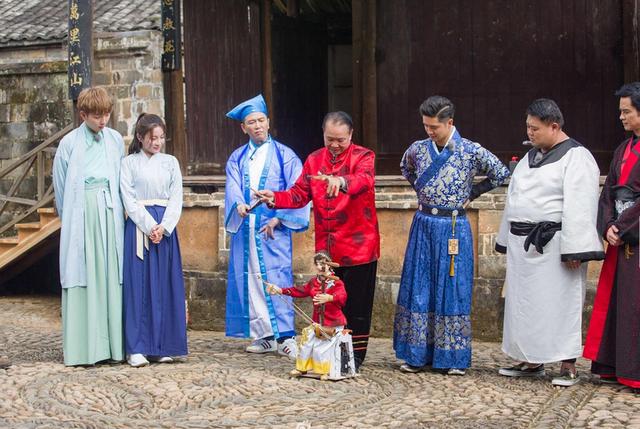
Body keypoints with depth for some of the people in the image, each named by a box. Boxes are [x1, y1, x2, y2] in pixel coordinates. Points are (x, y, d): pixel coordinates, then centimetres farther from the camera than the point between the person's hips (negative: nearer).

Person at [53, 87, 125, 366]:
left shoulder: (115, 139, 10)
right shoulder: (69, 143, 1)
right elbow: (61, 186, 8)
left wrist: (117, 210, 13)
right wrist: (68, 218, 11)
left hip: (110, 213, 3)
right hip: (81, 212, -3)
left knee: (112, 276, 0)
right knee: (82, 279, -4)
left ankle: (114, 345, 5)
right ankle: (82, 349, -1)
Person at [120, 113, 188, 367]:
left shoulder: (170, 162, 11)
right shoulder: (129, 163, 3)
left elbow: (176, 198, 5)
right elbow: (129, 200, -4)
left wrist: (164, 227, -10)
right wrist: (149, 227, -14)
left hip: (165, 228, 3)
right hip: (138, 227, -3)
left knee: (164, 284, 2)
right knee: (139, 284, -5)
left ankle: (162, 346, 7)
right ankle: (137, 348, -3)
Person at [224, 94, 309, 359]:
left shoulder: (284, 155, 4)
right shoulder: (237, 158, 13)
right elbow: (233, 187, -2)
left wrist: (278, 218, -15)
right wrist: (239, 205, -24)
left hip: (274, 228, -4)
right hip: (245, 228, 4)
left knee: (276, 279, -10)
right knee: (250, 279, 4)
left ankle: (284, 336, -7)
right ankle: (264, 336, 11)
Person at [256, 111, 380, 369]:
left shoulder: (363, 157, -6)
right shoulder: (314, 160, 9)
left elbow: (365, 180, -29)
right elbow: (300, 194, 2)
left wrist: (341, 181, -50)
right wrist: (275, 198, -17)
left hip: (358, 246, -4)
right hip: (326, 246, 4)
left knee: (356, 304, 3)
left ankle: (356, 355, 15)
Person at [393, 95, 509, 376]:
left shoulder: (471, 151, -8)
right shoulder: (418, 149, 3)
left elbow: (501, 174, 2)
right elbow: (406, 168, 25)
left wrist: (471, 194, 2)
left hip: (454, 229, -3)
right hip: (423, 226, 3)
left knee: (451, 289, 1)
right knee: (418, 288, 4)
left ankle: (454, 358, 10)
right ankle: (417, 355, 12)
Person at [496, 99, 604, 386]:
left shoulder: (576, 158, -9)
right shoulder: (531, 157, 15)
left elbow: (578, 208, -17)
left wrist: (573, 250, -23)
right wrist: (509, 240, 18)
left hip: (553, 244, -8)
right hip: (523, 245, 8)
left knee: (559, 303, -3)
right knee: (526, 302, 11)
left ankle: (568, 366, 5)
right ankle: (532, 362, 22)